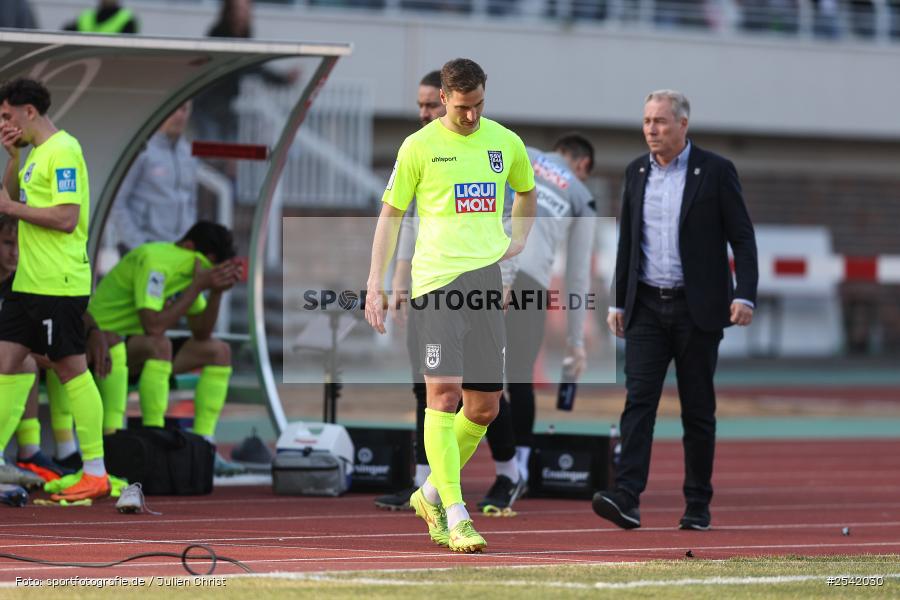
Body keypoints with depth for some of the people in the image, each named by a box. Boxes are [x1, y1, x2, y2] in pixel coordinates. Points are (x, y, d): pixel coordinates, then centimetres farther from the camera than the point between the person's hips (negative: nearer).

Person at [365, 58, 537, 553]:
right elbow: (390, 215, 5)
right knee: (443, 393, -13)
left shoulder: (505, 142, 12)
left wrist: (517, 242, 16)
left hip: (489, 282, 4)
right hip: (436, 281, -4)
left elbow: (526, 192, 32)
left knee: (484, 406, 4)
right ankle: (455, 516, -12)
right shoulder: (420, 146, 0)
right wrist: (375, 285, -2)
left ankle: (431, 494, 24)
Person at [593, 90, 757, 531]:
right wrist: (618, 302, 13)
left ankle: (698, 506, 11)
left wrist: (744, 295, -16)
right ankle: (627, 499, -20)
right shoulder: (636, 173, 9)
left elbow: (743, 238, -5)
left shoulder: (715, 171, -5)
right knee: (638, 399, -10)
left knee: (698, 409, 3)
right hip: (647, 307, 3)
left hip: (696, 307, -3)